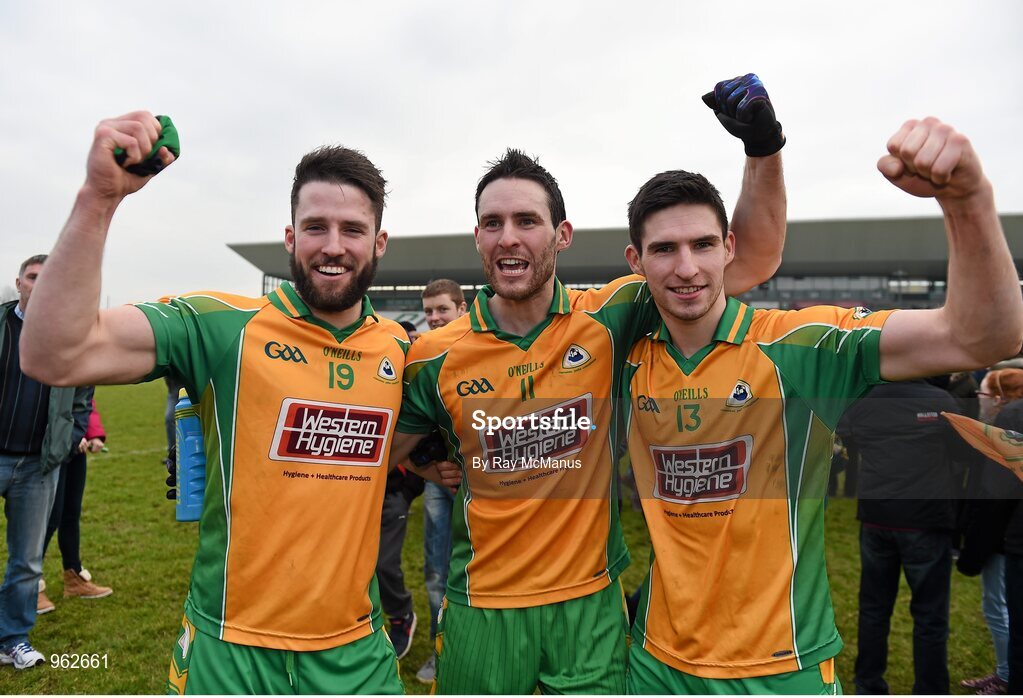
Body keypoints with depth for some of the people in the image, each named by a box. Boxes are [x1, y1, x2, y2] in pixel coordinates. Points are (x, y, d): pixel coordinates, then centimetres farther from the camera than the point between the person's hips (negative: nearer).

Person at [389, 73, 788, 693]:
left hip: (590, 604, 0)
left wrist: (765, 147, -16)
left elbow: (754, 261, -7)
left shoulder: (607, 323, -9)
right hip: (480, 611, 1)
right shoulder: (436, 356, -8)